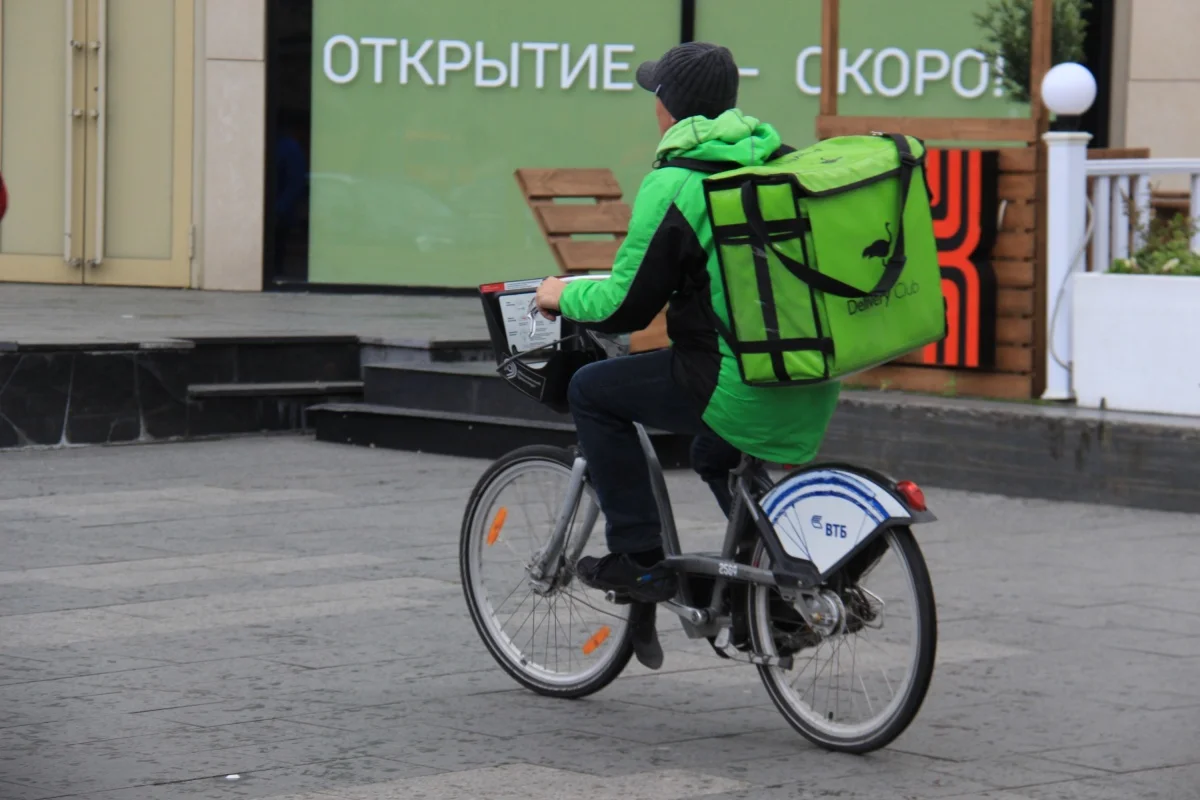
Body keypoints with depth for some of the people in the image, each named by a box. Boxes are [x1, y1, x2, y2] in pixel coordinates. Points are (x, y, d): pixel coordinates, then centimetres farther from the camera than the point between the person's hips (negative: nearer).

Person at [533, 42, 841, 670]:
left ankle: (639, 559, 9)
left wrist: (566, 296, 9)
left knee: (592, 392, 10)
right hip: (814, 392, 8)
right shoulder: (778, 160, 9)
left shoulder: (673, 187, -12)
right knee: (715, 456, 35)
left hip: (740, 391, -8)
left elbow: (625, 309, -10)